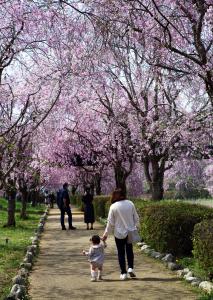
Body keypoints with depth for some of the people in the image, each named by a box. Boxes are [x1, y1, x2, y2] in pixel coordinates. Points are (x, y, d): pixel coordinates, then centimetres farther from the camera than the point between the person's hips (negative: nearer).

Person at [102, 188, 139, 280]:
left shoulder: (113, 207, -12)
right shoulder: (130, 204, -4)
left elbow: (110, 223, -8)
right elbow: (136, 218, 3)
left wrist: (106, 234, 3)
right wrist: (136, 226, 21)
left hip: (119, 233, -3)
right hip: (130, 232, 3)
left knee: (121, 253, 8)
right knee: (129, 250, 19)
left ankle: (123, 273, 8)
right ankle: (130, 268, 4)